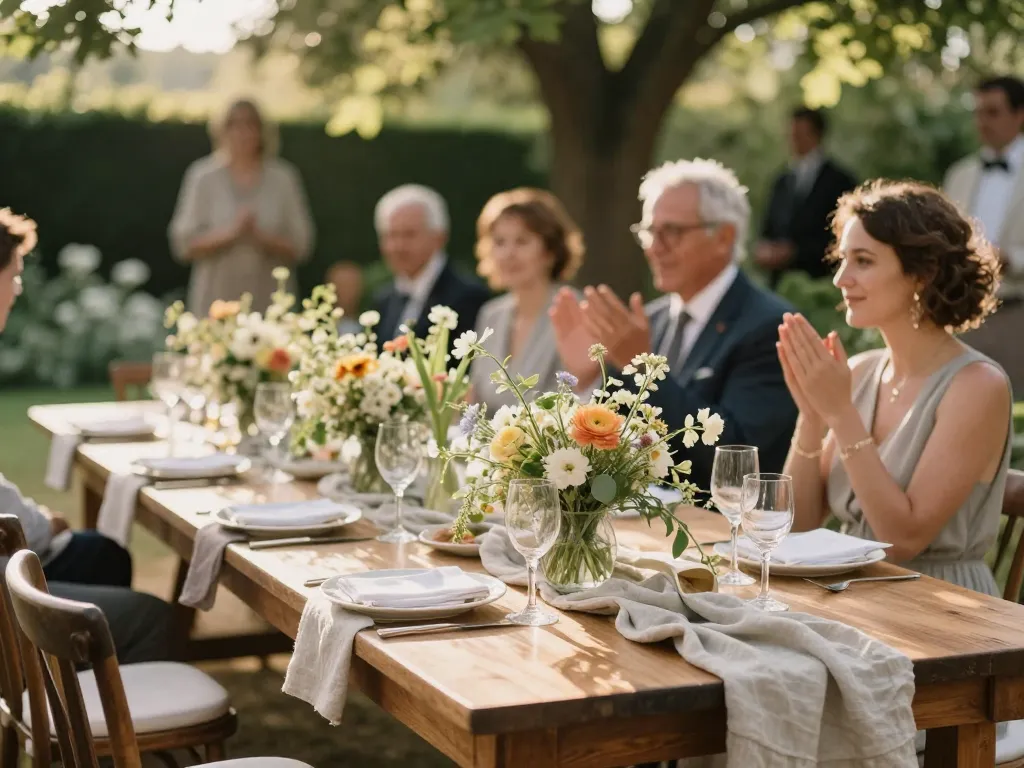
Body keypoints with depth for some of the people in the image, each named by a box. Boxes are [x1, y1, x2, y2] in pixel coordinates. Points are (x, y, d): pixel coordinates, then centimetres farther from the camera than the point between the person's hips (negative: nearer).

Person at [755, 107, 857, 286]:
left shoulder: (838, 180, -3)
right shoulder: (782, 181, 16)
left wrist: (794, 252, -14)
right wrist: (764, 248, -3)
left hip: (819, 279, -5)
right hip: (779, 280, 5)